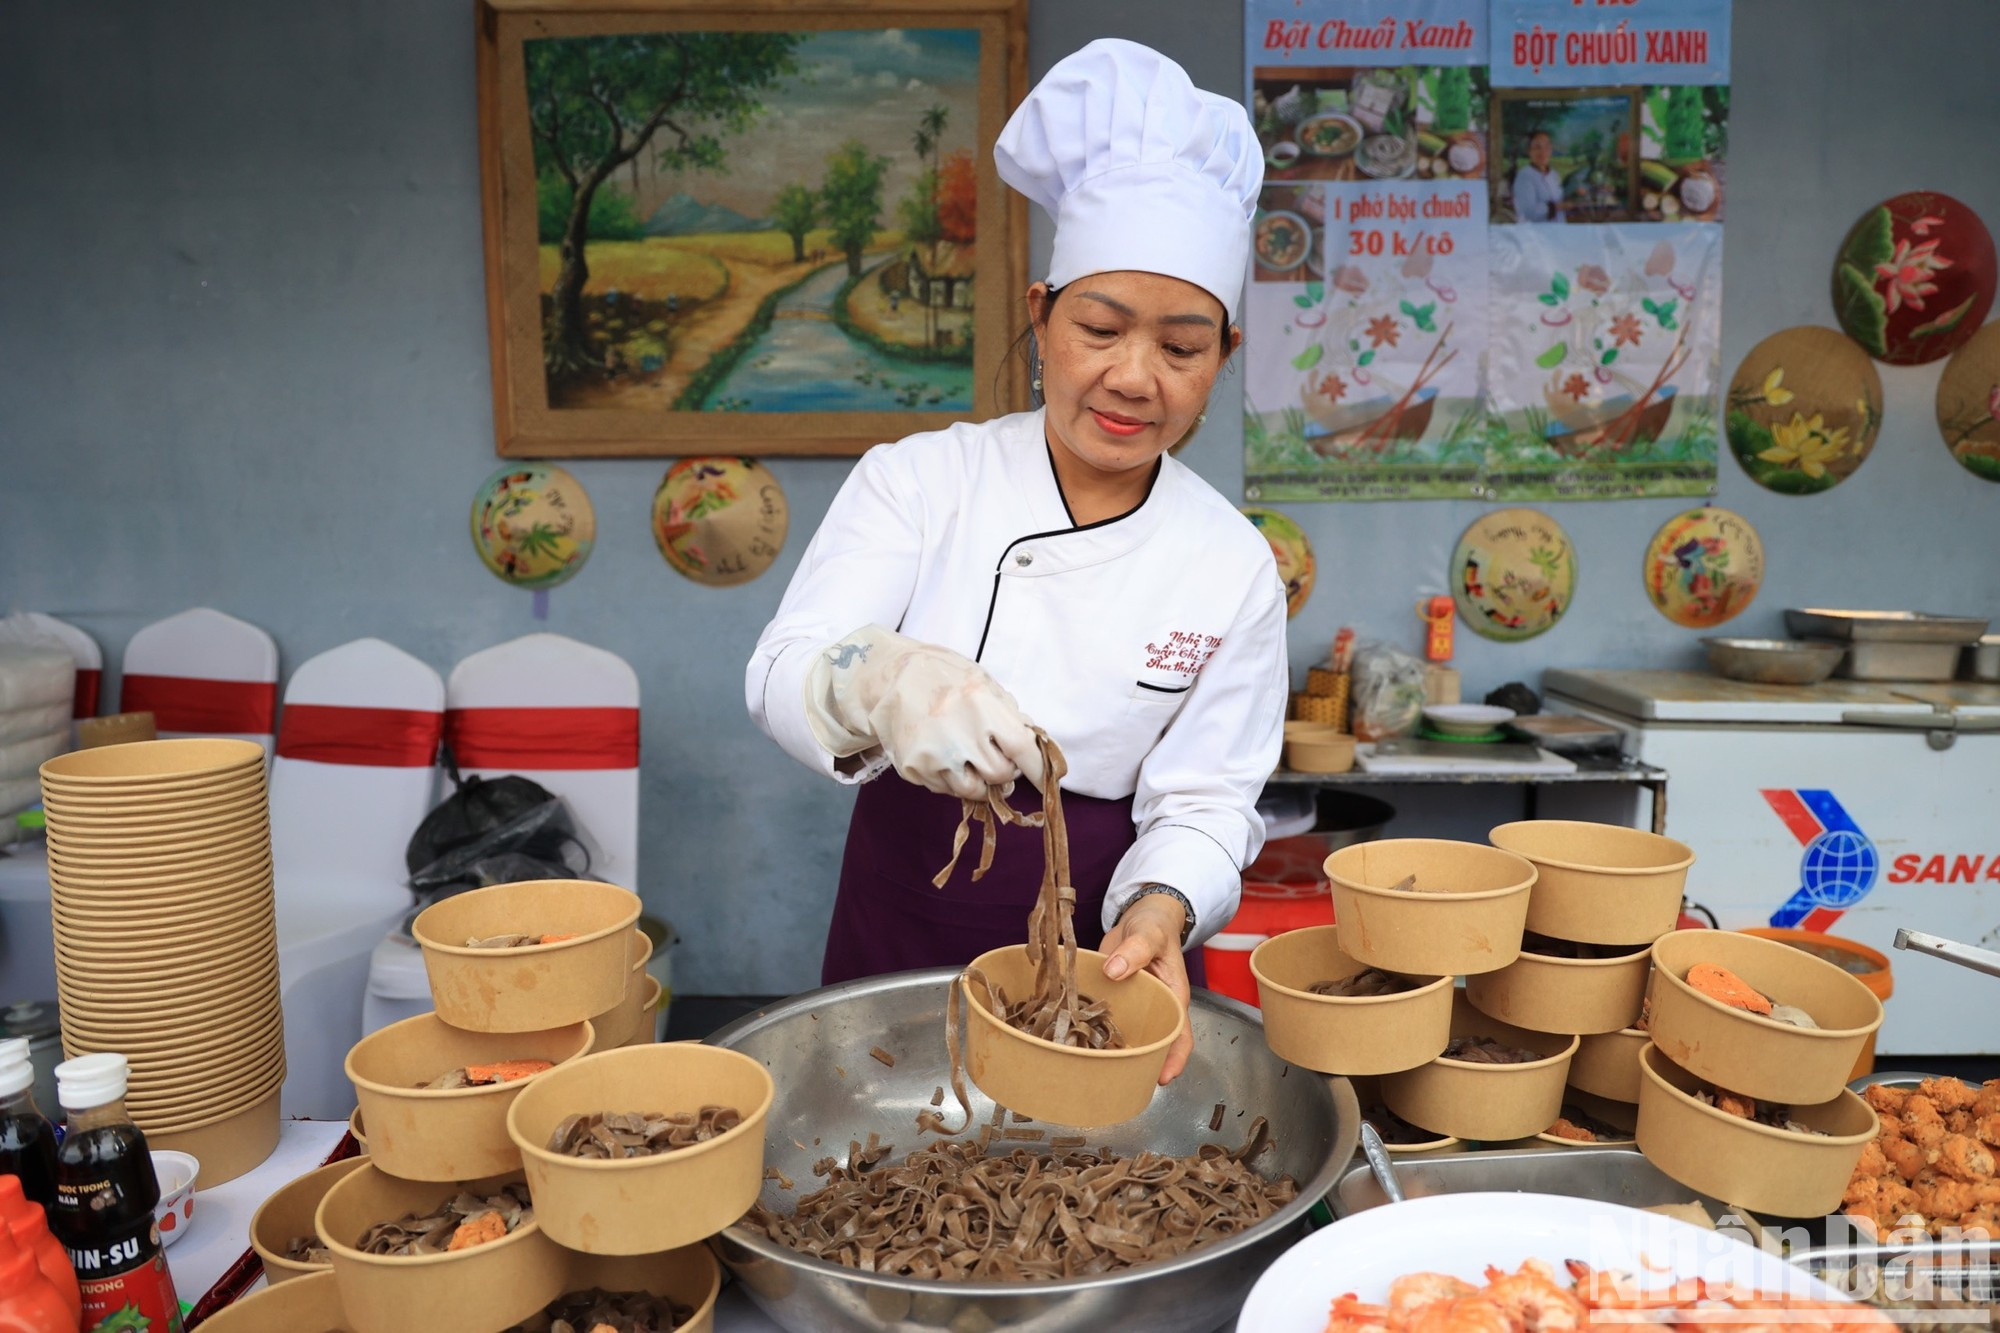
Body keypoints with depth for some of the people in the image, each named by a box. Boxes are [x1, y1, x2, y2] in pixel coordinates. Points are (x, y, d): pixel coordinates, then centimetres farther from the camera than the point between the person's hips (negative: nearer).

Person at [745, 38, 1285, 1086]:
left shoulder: (1234, 567, -7)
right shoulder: (919, 478, -9)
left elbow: (1203, 800, -6)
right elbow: (783, 671, -19)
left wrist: (1160, 910, -28)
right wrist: (881, 683, -43)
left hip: (1098, 953, 1)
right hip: (900, 927, 0)